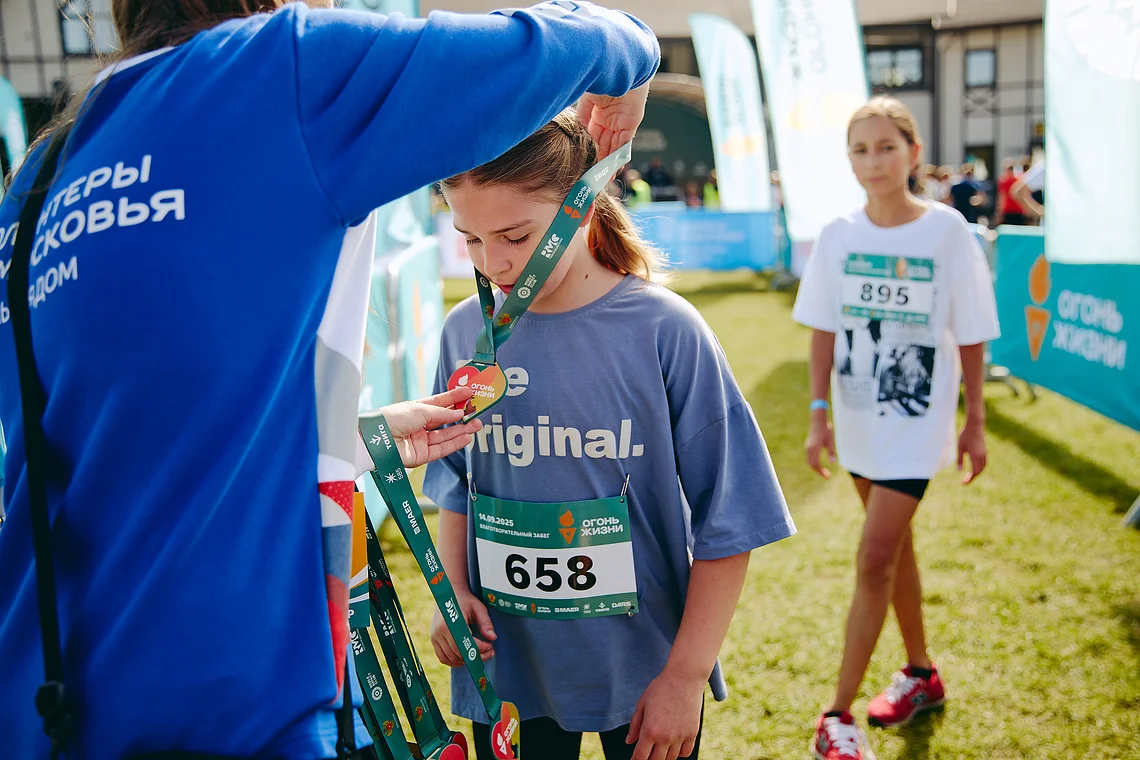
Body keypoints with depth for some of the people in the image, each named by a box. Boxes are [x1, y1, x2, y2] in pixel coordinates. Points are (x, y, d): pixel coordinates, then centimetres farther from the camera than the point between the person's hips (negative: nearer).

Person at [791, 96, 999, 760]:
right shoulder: (839, 235, -2)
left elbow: (971, 337, -5)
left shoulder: (947, 230, -10)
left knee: (875, 560, -8)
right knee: (895, 548, 18)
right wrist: (819, 415, 1)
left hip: (916, 420, -4)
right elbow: (824, 331, 4)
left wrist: (975, 423, -3)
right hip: (859, 421, 4)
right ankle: (923, 675, 38)